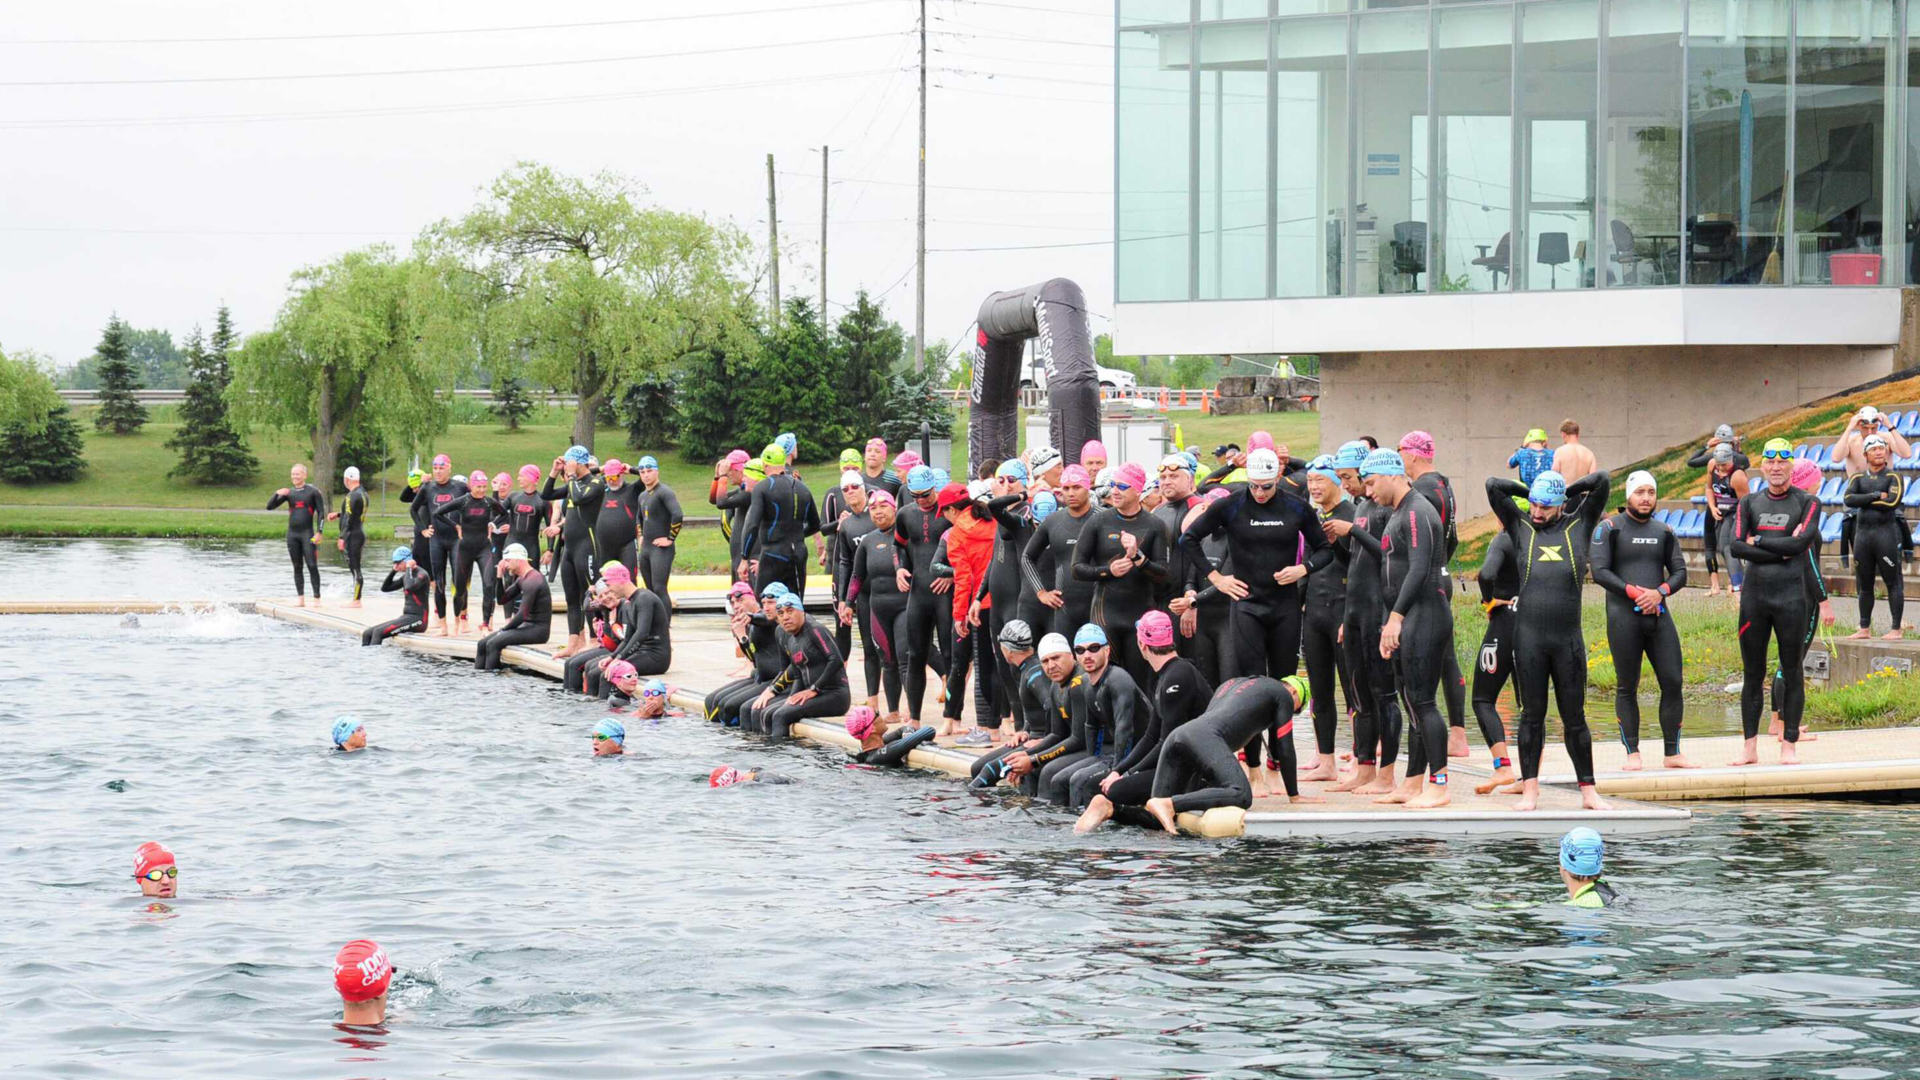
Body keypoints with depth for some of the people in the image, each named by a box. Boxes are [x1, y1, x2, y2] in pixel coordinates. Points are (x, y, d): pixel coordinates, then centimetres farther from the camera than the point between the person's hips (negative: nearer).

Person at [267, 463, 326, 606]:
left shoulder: (313, 492, -1)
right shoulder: (289, 493, 10)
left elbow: (321, 513, -2)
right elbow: (269, 506, 7)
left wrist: (319, 532, -11)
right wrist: (277, 494, -10)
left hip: (307, 533, -5)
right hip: (292, 534, 5)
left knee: (312, 566, -10)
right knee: (297, 567, 6)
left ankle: (317, 598, -8)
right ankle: (301, 599, 8)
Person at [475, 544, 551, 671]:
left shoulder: (531, 581, -19)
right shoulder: (522, 579, 14)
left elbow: (522, 614, -22)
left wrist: (503, 630, -10)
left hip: (538, 630, -10)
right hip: (527, 626, 10)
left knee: (493, 644, -24)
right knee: (482, 644, 2)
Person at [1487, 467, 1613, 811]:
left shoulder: (1579, 525, 9)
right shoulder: (1522, 527, 10)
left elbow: (1601, 481, 3)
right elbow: (1493, 485, 5)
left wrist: (1567, 492, 14)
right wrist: (1530, 492, 14)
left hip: (1569, 638, 0)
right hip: (1529, 636, 0)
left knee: (1574, 716, 5)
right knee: (1532, 714, 3)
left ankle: (1588, 791, 9)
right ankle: (1530, 790, 7)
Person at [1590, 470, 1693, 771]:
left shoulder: (1664, 532, 15)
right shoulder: (1609, 529, 1)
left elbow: (1680, 572, 12)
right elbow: (1600, 571, -7)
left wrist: (1659, 592, -8)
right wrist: (1634, 592, -14)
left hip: (1658, 614, 4)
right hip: (1623, 616, -4)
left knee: (1673, 682, -1)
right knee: (1627, 687, -2)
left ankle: (1672, 753, 5)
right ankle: (1632, 754, 3)